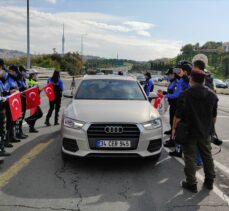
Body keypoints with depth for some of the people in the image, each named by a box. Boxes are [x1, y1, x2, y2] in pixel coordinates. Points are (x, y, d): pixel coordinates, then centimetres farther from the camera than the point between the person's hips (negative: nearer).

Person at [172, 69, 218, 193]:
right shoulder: (212, 95, 2)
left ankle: (191, 183, 10)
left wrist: (174, 128, -2)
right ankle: (209, 181, 29)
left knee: (190, 157, 5)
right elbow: (214, 115, 10)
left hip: (189, 131, -5)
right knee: (207, 155, 18)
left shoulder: (186, 95, -16)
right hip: (205, 132, 5)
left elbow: (178, 115, -15)